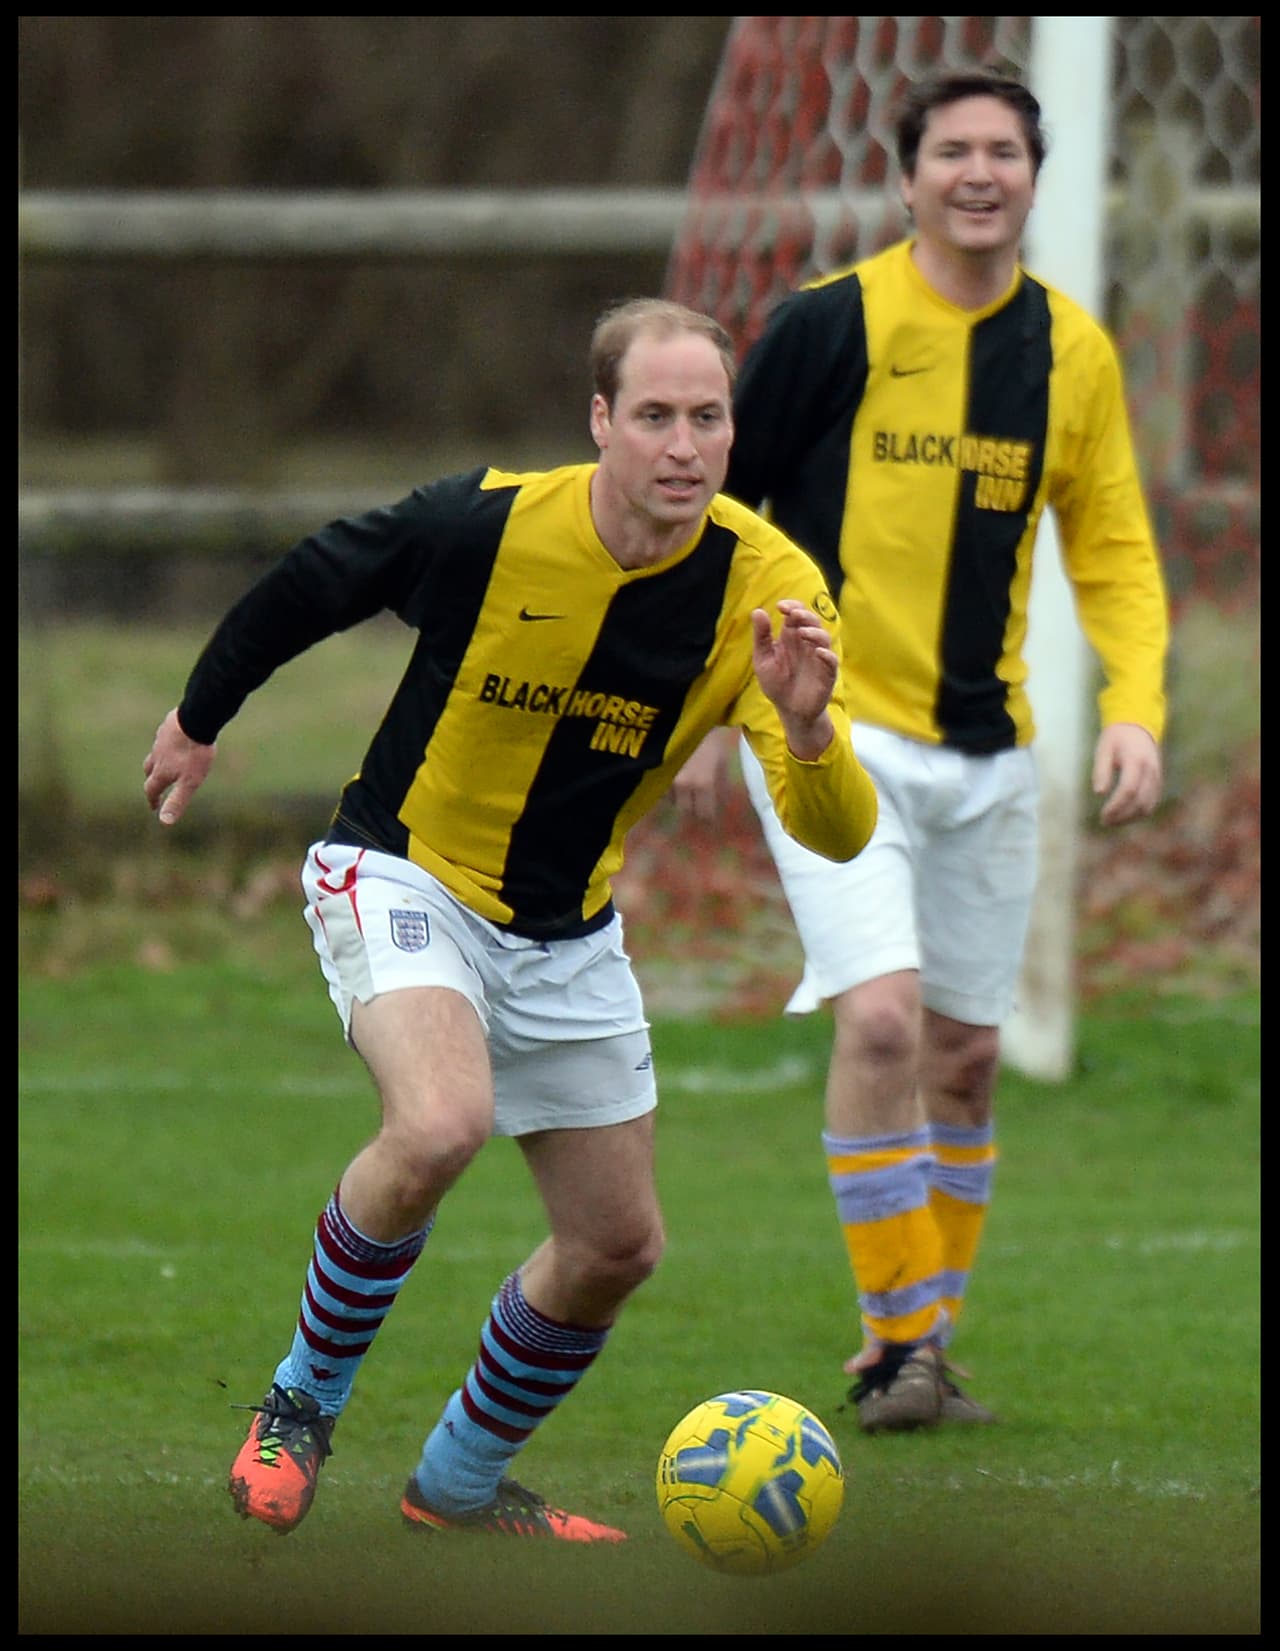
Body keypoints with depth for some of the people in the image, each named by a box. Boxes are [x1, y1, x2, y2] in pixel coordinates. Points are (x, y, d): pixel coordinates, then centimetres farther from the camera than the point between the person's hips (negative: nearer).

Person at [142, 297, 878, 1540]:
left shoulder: (765, 586, -17)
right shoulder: (488, 524, -23)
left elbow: (836, 835, -23)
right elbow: (306, 587, -3)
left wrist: (806, 728, -44)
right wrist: (199, 720, 11)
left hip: (567, 938, 5)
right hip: (400, 878, -5)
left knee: (617, 1246, 7)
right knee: (440, 1124, -32)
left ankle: (460, 1486, 31)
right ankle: (299, 1407, -10)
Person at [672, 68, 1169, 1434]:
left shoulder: (1073, 351, 4)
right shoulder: (827, 324, -8)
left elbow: (1113, 550, 10)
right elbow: (710, 513, 0)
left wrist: (1134, 705, -6)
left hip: (987, 749, 5)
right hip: (833, 729, -5)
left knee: (965, 1051, 8)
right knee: (881, 1017, -18)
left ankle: (924, 1341, 21)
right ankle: (894, 1346, -9)